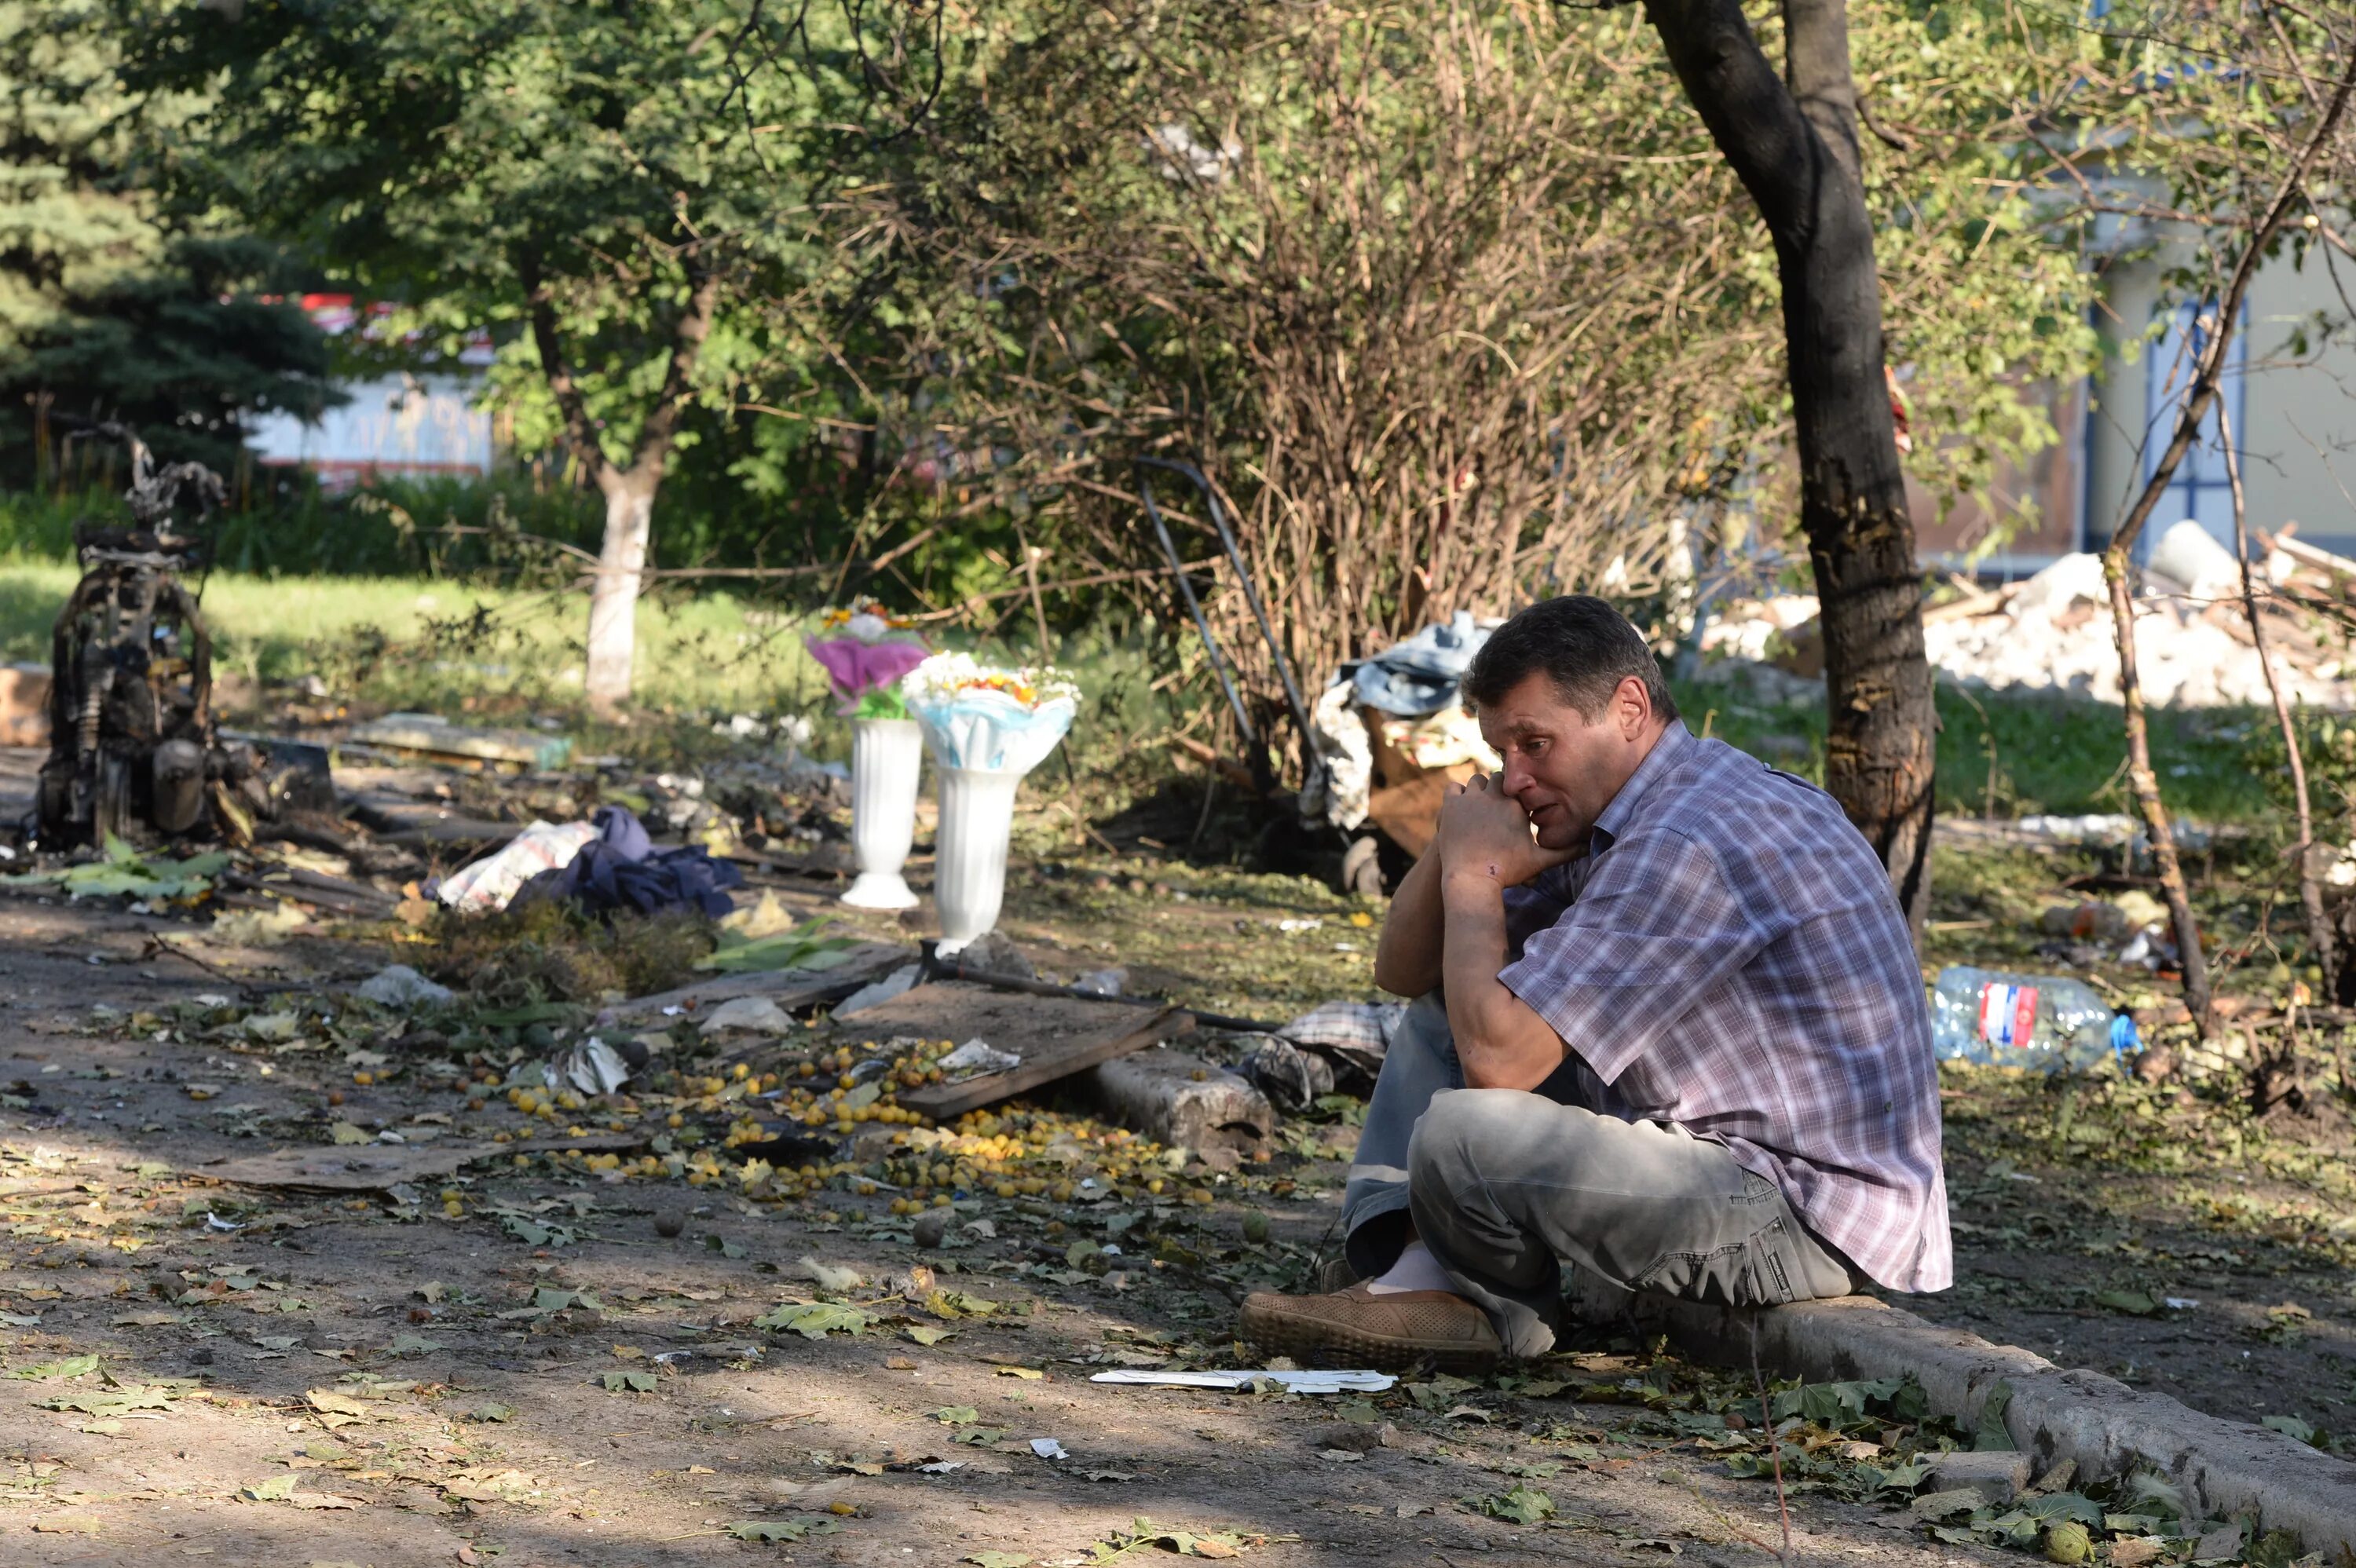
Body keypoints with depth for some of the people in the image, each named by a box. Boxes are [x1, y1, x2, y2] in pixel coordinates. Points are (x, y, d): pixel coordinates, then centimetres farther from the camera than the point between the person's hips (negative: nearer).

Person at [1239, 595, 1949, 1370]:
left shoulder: (1686, 845, -24)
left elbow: (1498, 1058, -28)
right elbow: (1402, 971, 15)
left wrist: (1474, 874, -13)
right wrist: (1460, 851, -5)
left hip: (1809, 1223, -11)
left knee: (1463, 1136, -30)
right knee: (1441, 1008, 17)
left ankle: (1499, 1308, 3)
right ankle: (1420, 1276, -2)